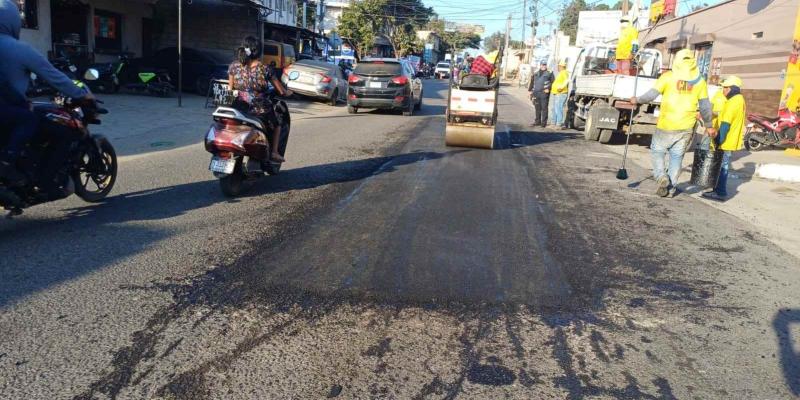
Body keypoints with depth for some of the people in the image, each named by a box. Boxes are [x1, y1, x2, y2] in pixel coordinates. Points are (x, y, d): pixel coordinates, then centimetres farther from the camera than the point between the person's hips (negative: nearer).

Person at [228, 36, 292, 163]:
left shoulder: (234, 66, -2)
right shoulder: (264, 69, -10)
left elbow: (230, 89, 8)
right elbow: (281, 90, -2)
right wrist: (287, 92, 20)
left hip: (238, 108, 3)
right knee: (276, 121, 28)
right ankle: (274, 152, 23)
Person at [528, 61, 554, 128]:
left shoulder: (549, 74, 4)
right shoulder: (536, 74, 18)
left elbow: (552, 82, -3)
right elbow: (532, 83, 21)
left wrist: (548, 88, -16)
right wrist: (530, 90, 14)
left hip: (544, 93, -5)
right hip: (536, 94, 5)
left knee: (544, 108, -5)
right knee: (537, 108, 10)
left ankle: (544, 122, -2)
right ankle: (537, 121, 19)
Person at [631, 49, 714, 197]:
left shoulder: (668, 76, -6)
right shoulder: (700, 81, 3)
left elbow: (652, 94, -9)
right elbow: (705, 106, 7)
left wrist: (637, 100, 9)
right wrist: (709, 125, 17)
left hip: (666, 125, -3)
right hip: (686, 127, 3)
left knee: (657, 151, 13)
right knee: (677, 157, 11)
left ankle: (661, 176, -8)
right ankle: (671, 187, 14)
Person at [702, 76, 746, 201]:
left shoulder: (734, 102, -18)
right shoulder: (739, 100, 15)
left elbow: (726, 123, -24)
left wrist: (719, 139, -24)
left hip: (727, 141, -10)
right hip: (731, 140, 10)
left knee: (722, 166, -5)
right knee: (722, 166, 17)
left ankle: (721, 193, -1)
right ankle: (718, 189, 24)